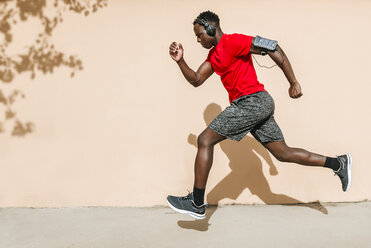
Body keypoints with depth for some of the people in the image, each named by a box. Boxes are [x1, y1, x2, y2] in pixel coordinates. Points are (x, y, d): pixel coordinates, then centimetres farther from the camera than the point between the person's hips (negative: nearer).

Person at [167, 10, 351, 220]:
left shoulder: (232, 41, -8)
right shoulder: (213, 55, 20)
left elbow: (273, 48, -12)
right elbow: (196, 80, 18)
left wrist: (293, 83, -14)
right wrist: (180, 61, 5)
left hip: (252, 101, -10)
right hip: (259, 106, 10)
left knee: (205, 140, -8)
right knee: (283, 153, 13)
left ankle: (197, 204, -4)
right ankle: (338, 163, 20)